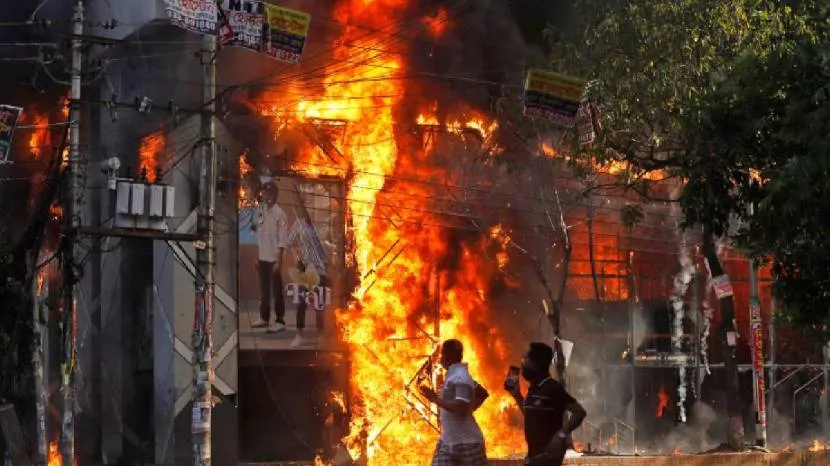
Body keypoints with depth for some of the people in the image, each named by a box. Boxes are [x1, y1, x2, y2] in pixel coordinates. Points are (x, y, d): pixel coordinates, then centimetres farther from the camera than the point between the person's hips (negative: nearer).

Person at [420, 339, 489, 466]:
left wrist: (436, 399, -26)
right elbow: (483, 393, 24)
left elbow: (462, 408, -30)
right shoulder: (453, 375, 13)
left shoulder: (460, 377, -18)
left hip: (467, 442, -10)